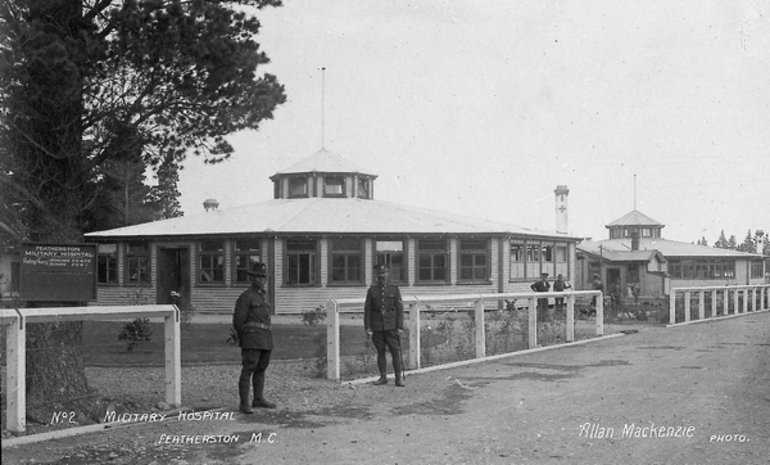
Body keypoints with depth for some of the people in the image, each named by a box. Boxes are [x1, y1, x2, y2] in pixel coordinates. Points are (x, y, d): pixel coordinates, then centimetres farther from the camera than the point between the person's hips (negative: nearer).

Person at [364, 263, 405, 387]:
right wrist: (368, 328, -2)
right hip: (377, 328, 2)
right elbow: (367, 310, 5)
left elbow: (400, 309, 1)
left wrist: (400, 327, -6)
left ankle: (399, 378, 0)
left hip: (391, 326, -1)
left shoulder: (394, 289, 4)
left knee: (396, 352, -4)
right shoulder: (372, 290, 6)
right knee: (380, 353, 7)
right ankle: (383, 377, 16)